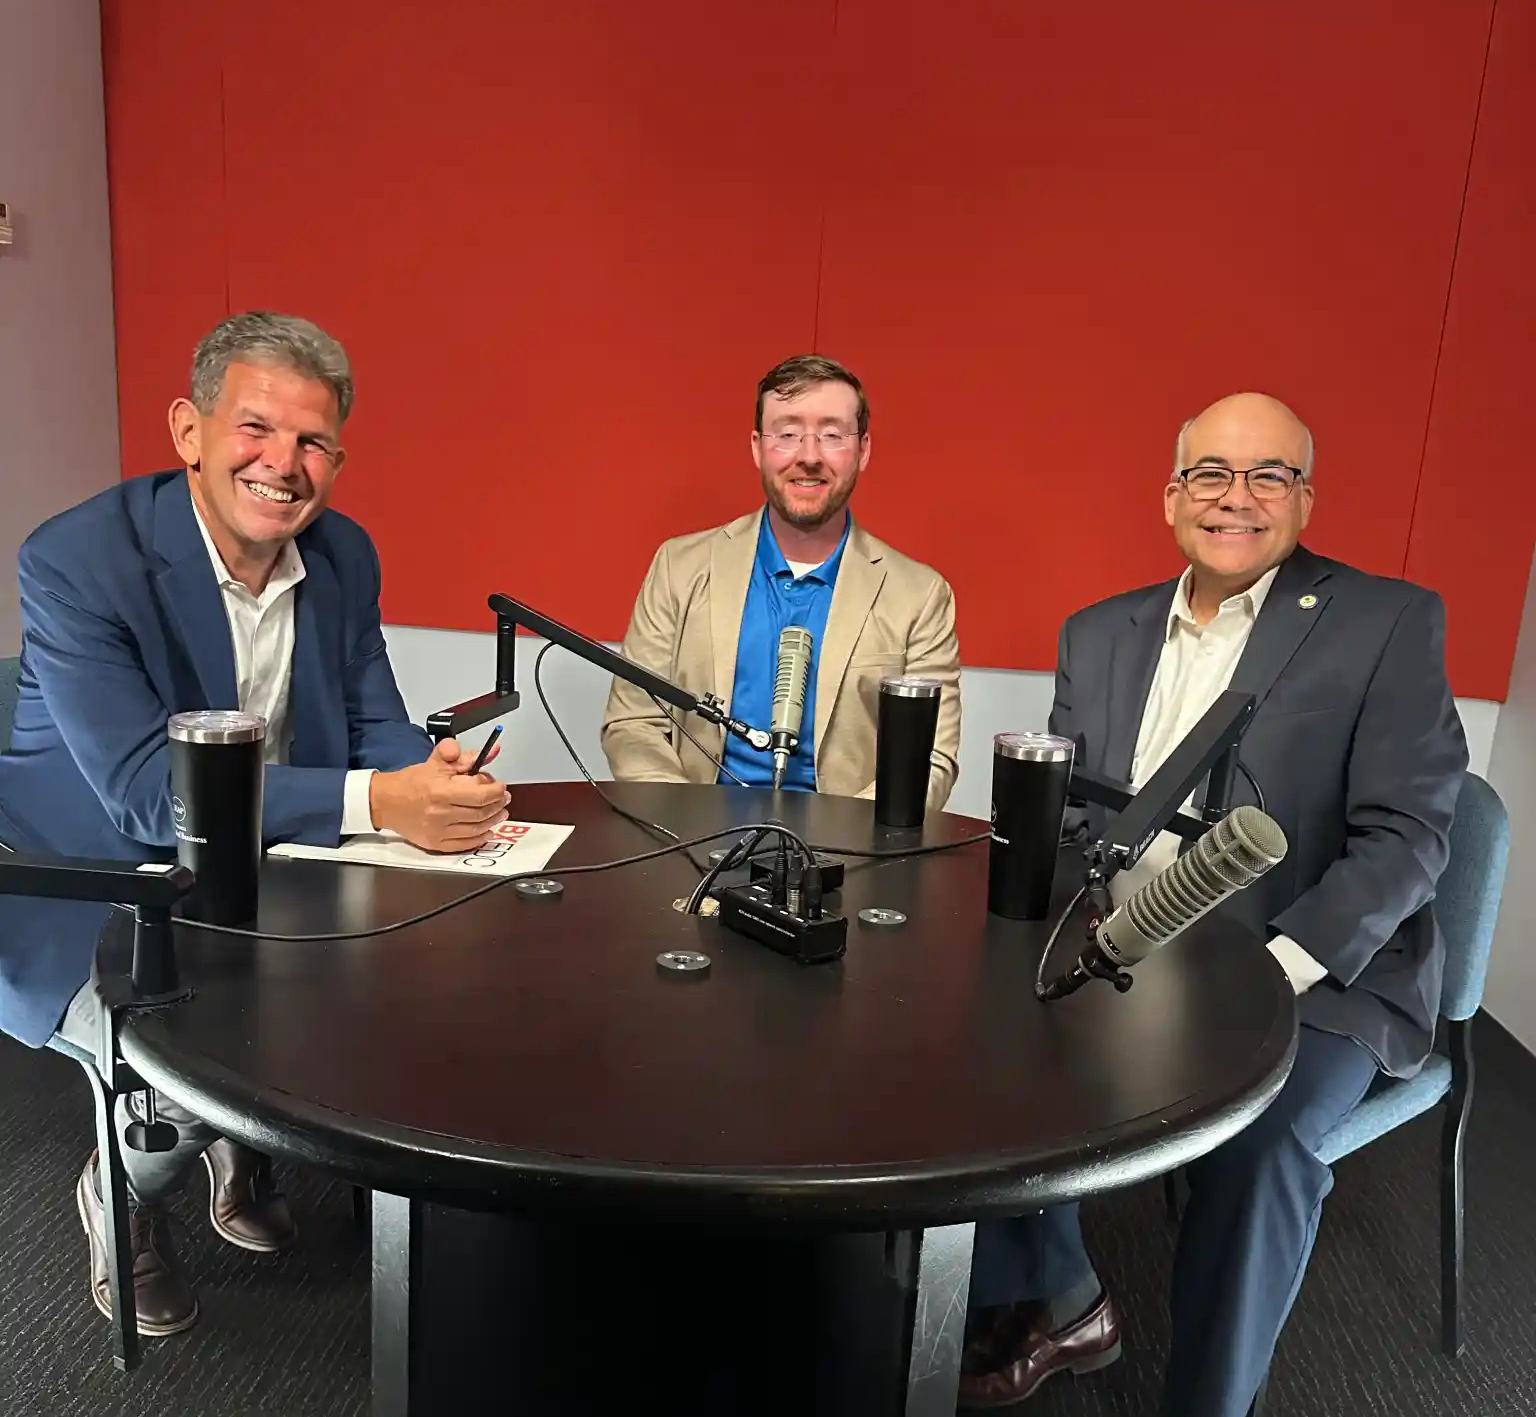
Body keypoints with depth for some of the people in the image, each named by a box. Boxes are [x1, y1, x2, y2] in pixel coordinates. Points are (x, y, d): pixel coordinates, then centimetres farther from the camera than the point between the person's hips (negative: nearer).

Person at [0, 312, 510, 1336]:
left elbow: (375, 722, 0)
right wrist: (374, 802, -41)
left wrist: (434, 777, -26)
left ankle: (246, 1145, 19)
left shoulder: (345, 555, -3)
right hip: (89, 914, -5)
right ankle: (120, 1195, 13)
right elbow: (147, 791, -30)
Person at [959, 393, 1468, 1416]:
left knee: (1261, 1141, -30)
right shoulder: (1100, 636, 10)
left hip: (1314, 985, -4)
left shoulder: (1389, 624, -4)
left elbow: (1407, 833, -10)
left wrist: (1277, 970, -21)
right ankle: (1061, 1304, 13)